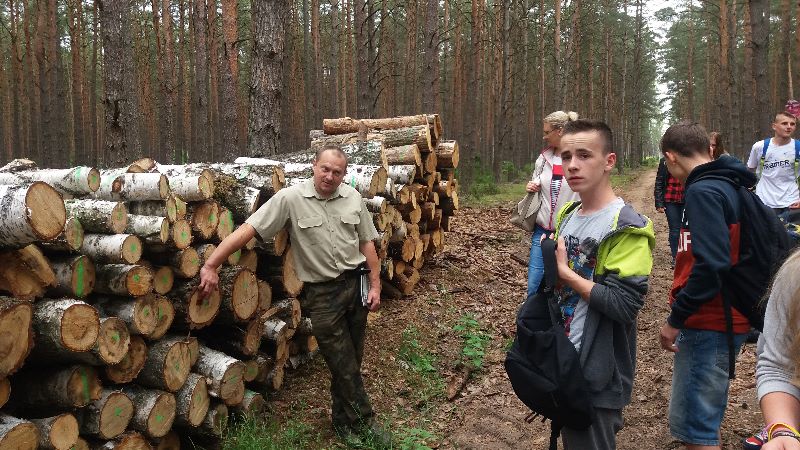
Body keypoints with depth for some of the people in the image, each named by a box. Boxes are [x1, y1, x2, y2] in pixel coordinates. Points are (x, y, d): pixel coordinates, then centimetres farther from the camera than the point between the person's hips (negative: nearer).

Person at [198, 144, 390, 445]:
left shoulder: (352, 198, 2)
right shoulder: (290, 199, -12)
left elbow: (366, 241, 9)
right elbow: (247, 230, -17)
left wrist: (375, 284, 4)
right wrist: (210, 265, -22)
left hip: (356, 284, 4)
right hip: (322, 293, -4)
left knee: (351, 361, 15)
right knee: (344, 366, 3)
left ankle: (344, 422, 34)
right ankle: (362, 422, 22)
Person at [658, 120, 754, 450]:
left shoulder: (702, 191, -17)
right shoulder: (727, 185, 11)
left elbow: (712, 265, -26)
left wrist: (675, 319, -18)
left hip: (708, 325, -10)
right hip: (725, 319, 10)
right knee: (701, 418, 21)